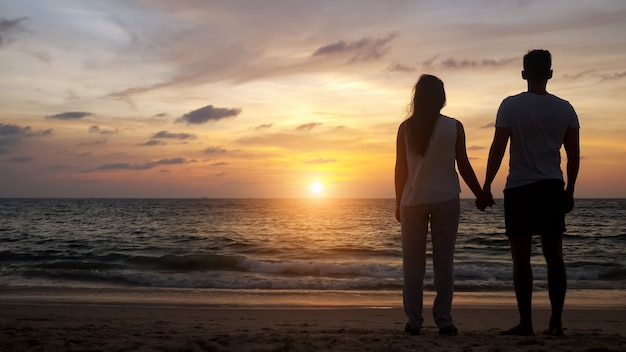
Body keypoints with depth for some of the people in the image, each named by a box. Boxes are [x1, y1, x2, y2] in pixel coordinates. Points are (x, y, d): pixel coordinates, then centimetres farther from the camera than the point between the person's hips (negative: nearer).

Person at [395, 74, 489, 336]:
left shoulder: (406, 128, 0)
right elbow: (463, 166, 0)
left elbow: (400, 169, 1)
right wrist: (480, 195, 12)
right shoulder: (454, 127, -2)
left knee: (413, 263, 6)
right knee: (443, 261, 5)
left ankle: (414, 321, 7)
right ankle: (443, 320, 5)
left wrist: (399, 203, 10)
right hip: (445, 200, 0)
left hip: (413, 201, 1)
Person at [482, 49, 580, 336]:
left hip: (519, 188, -3)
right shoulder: (565, 109, 4)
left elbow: (497, 149, -10)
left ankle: (525, 323, 4)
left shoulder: (511, 105, -7)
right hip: (553, 188, 3)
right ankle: (556, 322, 8)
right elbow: (574, 155, 6)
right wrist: (570, 189, 16)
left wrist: (486, 186, -3)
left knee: (521, 258, 2)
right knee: (554, 256, 7)